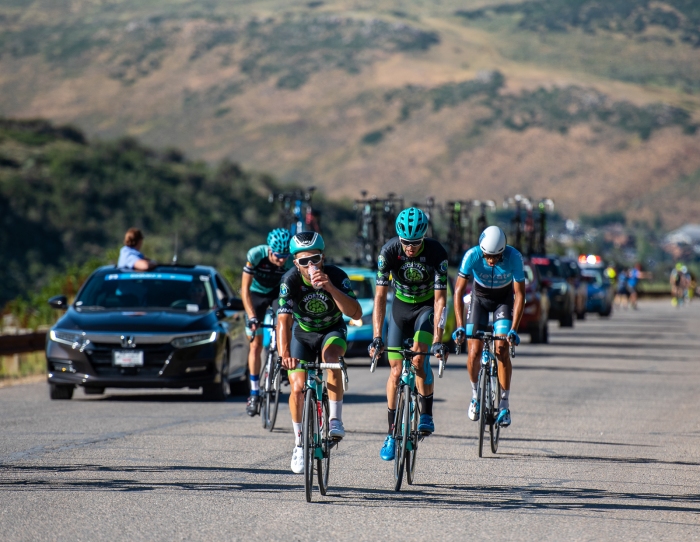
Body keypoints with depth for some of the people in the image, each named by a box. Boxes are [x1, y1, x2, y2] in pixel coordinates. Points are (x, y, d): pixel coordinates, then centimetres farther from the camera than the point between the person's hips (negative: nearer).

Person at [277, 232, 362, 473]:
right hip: (303, 332, 1)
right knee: (297, 388, -11)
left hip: (333, 330, -1)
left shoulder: (336, 276, -27)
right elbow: (284, 320, -36)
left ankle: (335, 420, -27)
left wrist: (330, 288, -48)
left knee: (331, 357, -34)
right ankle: (299, 442, 10)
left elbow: (355, 313, -36)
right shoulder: (290, 281, -27)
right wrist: (284, 353, -52)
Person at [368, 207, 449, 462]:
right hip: (401, 306, 2)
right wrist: (377, 337, -33)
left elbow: (440, 299, -28)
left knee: (419, 356, -26)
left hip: (427, 307, -2)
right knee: (396, 371, -2)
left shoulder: (436, 253, -28)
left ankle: (426, 416, -11)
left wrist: (438, 340, -36)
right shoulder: (389, 251, -25)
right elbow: (380, 295, -25)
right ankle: (392, 433, 8)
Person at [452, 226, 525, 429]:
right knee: (474, 352, -10)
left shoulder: (514, 257, -31)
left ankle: (504, 404, -6)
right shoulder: (472, 256, -30)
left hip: (504, 299, -1)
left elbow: (519, 294, -25)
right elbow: (459, 290, -24)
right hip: (479, 297, 1)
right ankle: (476, 394, 16)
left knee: (502, 349, -16)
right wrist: (460, 326, -32)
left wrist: (514, 330, -31)